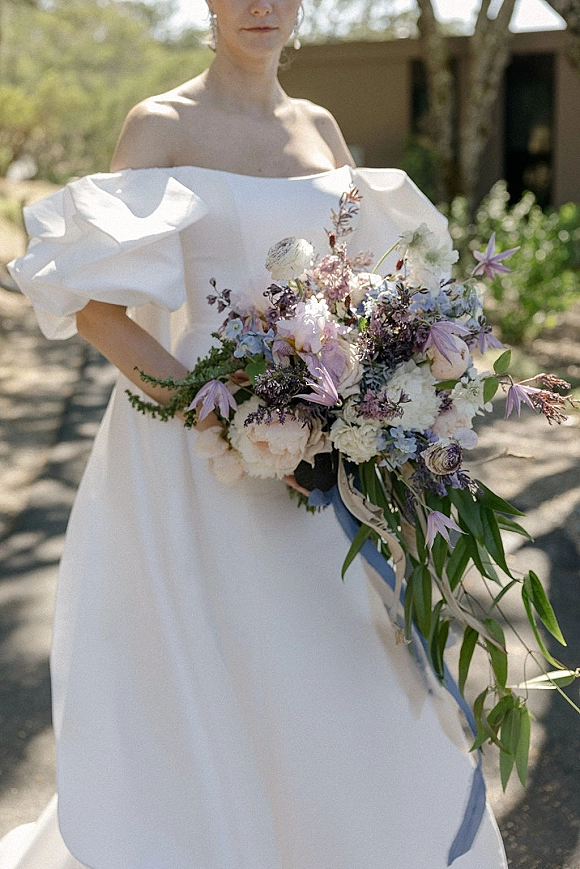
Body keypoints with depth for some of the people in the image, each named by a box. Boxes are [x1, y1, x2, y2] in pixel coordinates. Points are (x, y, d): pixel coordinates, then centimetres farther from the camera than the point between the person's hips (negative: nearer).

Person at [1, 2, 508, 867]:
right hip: (199, 442, -5)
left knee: (349, 676, 12)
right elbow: (88, 296, -11)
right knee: (210, 680, 3)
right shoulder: (162, 125, -5)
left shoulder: (321, 129, 11)